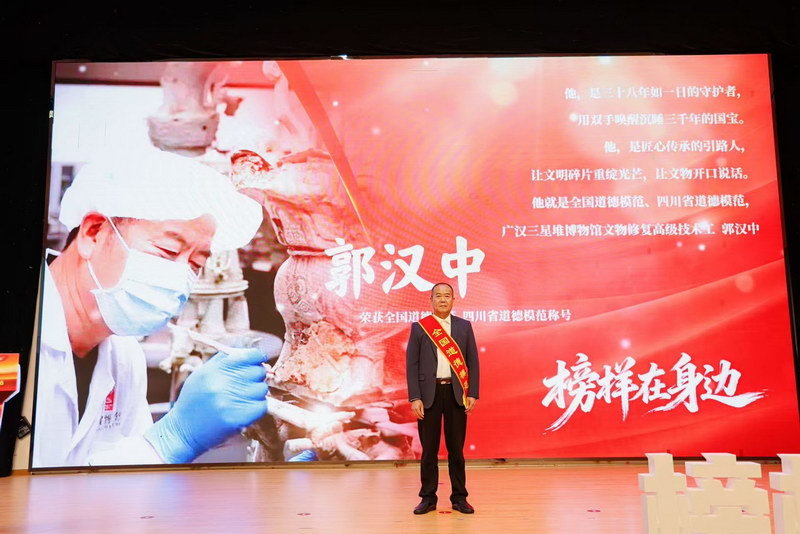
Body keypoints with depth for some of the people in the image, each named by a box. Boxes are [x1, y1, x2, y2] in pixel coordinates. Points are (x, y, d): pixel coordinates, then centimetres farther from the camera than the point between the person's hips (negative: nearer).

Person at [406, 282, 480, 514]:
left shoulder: (464, 326, 7)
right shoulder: (419, 327, 3)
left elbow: (472, 362, 6)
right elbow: (412, 364, 0)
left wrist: (473, 394, -2)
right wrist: (414, 398, -8)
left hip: (457, 393, 1)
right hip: (429, 393, -1)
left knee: (456, 448, 7)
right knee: (429, 448, 5)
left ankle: (459, 497, 19)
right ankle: (428, 498, 17)